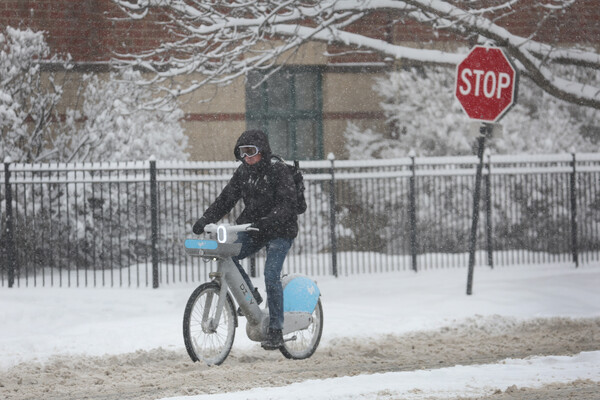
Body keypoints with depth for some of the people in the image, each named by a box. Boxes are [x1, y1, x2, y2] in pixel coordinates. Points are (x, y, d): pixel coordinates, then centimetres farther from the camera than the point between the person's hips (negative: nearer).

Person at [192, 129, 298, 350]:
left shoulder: (279, 171, -13)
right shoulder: (243, 173, 6)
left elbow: (287, 205, -23)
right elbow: (226, 199, 5)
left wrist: (267, 222, -39)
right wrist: (205, 220, -10)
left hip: (279, 231, -6)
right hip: (252, 229, 6)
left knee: (271, 274, -19)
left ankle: (275, 331, -12)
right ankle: (251, 296, 3)